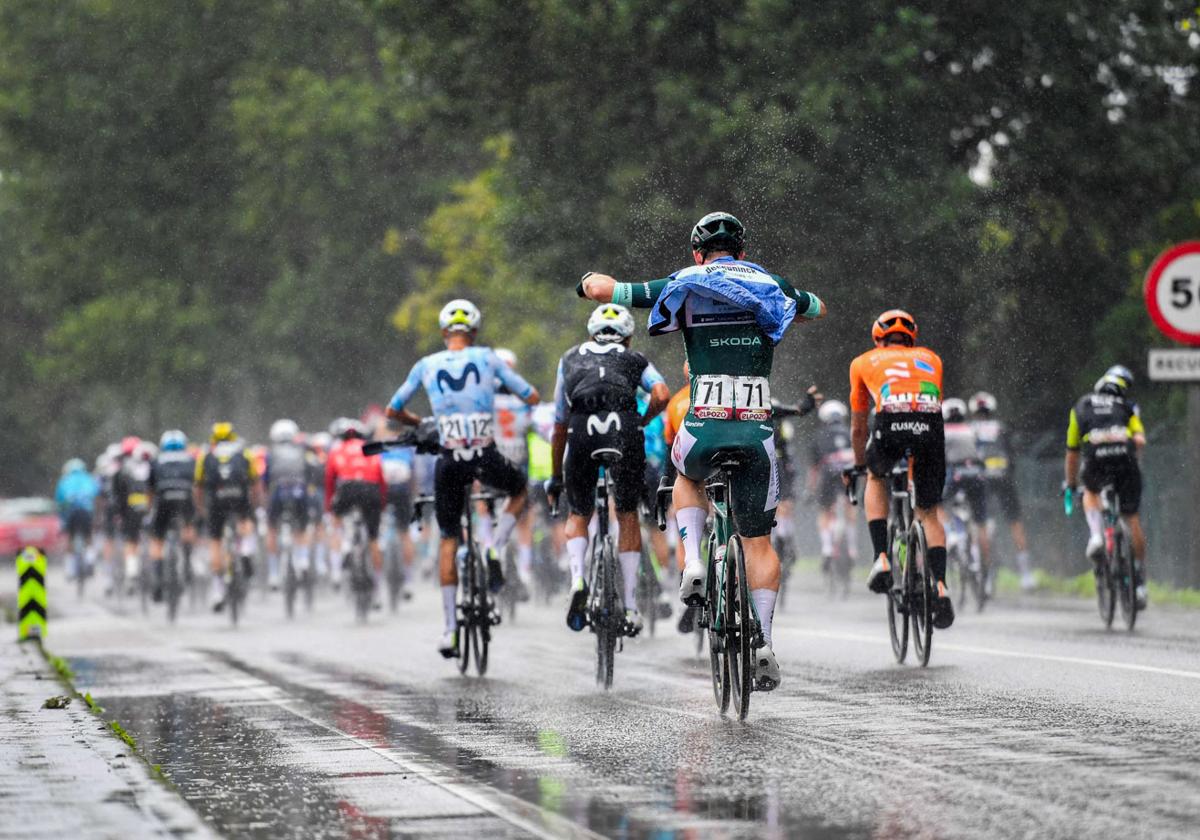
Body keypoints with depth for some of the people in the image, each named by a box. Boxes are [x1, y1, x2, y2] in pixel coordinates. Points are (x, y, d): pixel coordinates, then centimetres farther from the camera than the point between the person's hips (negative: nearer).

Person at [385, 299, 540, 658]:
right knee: (519, 491, 33)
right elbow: (532, 397, 5)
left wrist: (419, 423, 34)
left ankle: (450, 630, 10)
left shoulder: (426, 366, 6)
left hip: (450, 462, 1)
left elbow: (392, 411, 14)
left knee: (448, 540, 16)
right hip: (487, 458, -1)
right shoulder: (487, 358, 3)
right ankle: (495, 550, 6)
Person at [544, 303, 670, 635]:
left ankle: (578, 580, -5)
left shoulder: (571, 359, 32)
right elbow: (661, 395, 4)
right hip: (623, 428, -1)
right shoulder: (635, 360, 27)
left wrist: (556, 478, 40)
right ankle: (631, 607, 14)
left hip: (582, 432, 1)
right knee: (627, 515, 19)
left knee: (578, 515, 22)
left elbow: (559, 425, 34)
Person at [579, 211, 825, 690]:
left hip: (704, 429, -1)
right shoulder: (770, 288, 13)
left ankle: (693, 565, 13)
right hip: (757, 431, 1)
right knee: (758, 541, 14)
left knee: (687, 476, 35)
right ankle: (764, 641, 2)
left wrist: (593, 284, 30)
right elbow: (817, 309, 35)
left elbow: (601, 288, 6)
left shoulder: (683, 288, 6)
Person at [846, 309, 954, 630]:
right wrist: (921, 444, 58)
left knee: (876, 478, 31)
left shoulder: (864, 362, 30)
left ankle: (881, 559, 16)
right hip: (930, 425, 1)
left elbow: (858, 427, 38)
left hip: (890, 424, -1)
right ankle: (940, 585, -2)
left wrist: (859, 465, 53)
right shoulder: (931, 359, 34)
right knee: (929, 514, 17)